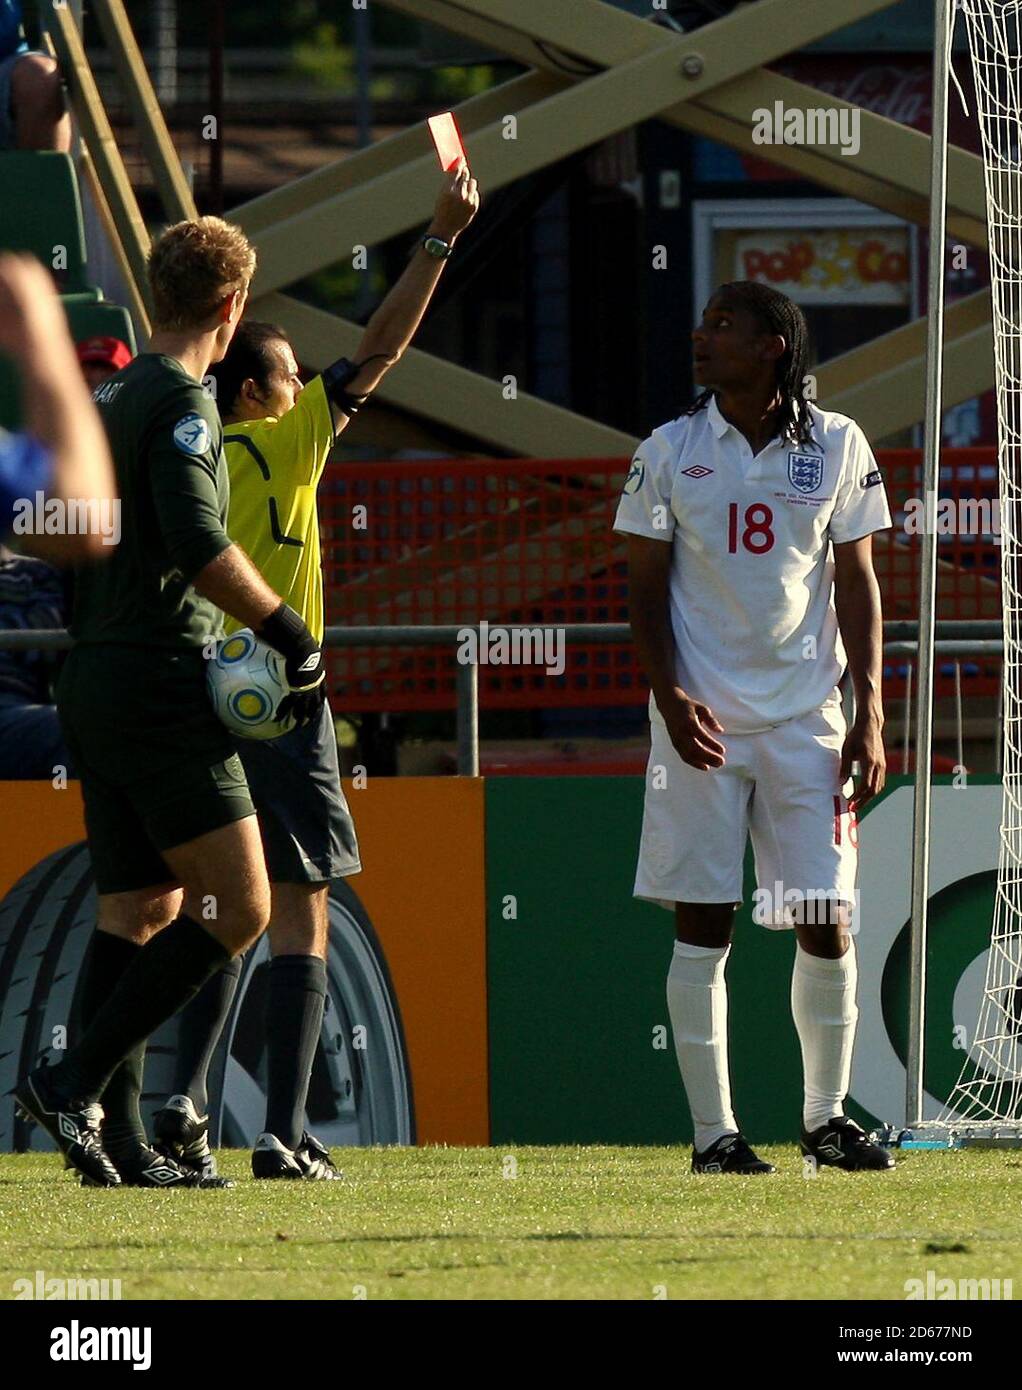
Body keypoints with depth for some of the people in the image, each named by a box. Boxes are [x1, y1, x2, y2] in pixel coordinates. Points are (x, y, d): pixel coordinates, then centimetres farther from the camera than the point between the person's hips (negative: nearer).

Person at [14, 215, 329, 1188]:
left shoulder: (103, 400, 16)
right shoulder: (181, 400, -10)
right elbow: (197, 543, -23)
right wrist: (288, 633, -14)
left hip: (94, 683, 9)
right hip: (161, 681, -9)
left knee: (136, 912, 9)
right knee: (238, 906, -9)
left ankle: (122, 1144, 4)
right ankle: (75, 1082, -14)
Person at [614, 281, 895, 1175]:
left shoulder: (838, 447, 4)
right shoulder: (669, 453, 2)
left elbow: (857, 586, 8)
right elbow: (646, 589, 5)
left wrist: (870, 714, 1)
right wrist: (669, 697, -10)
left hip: (806, 720, 1)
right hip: (701, 720, -1)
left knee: (827, 925, -1)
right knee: (703, 926, -2)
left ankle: (827, 1117, 13)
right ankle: (714, 1131, 3)